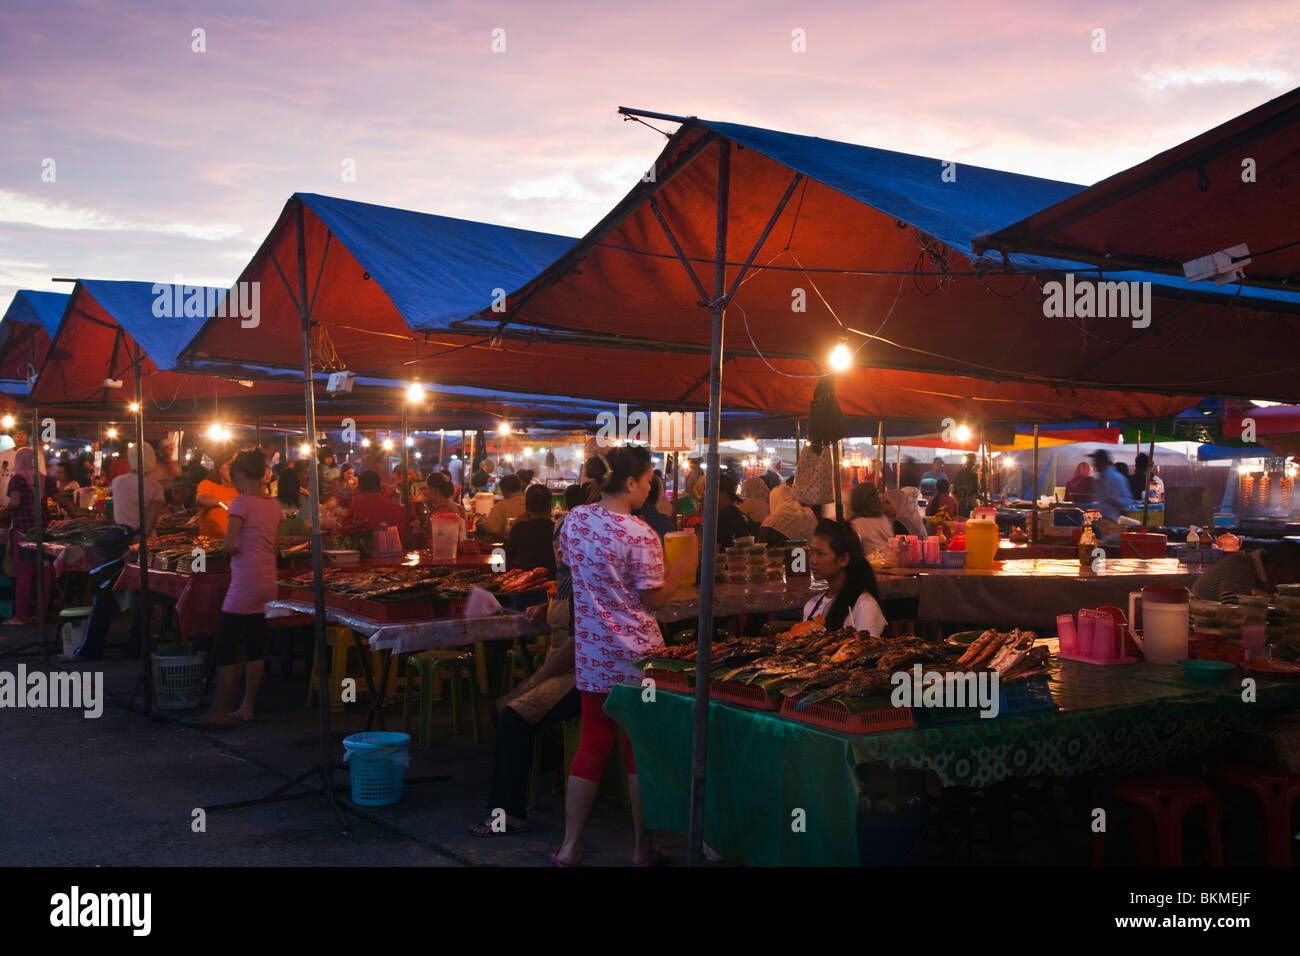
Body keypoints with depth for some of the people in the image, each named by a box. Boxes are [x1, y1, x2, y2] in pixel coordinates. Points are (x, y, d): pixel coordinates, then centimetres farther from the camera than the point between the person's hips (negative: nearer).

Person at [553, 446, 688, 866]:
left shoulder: (574, 519, 0)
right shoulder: (640, 535, -19)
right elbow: (654, 599, -13)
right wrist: (685, 560, -1)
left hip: (590, 652, 6)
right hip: (634, 654, -6)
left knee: (593, 742, 14)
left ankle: (570, 847, 16)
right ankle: (644, 849, 18)